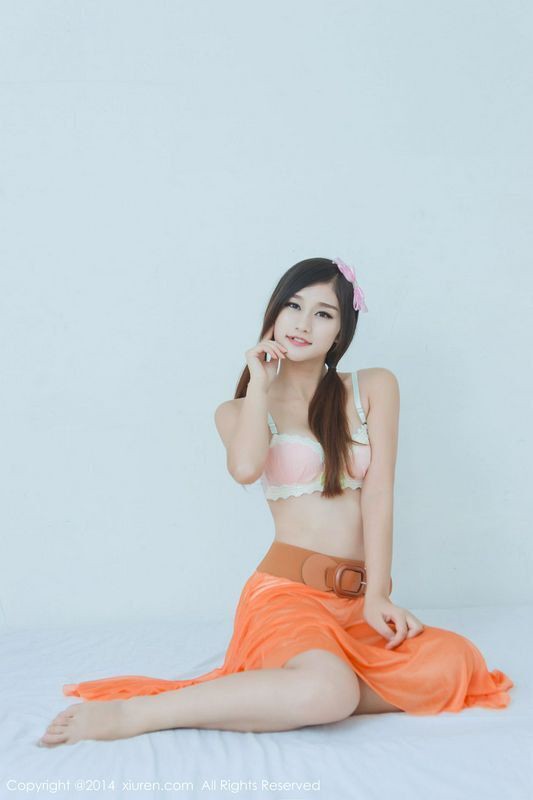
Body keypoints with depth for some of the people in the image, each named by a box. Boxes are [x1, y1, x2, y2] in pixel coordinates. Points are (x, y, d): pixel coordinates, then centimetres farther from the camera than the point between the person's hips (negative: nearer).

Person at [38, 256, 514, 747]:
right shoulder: (238, 411, 10)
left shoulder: (374, 388, 10)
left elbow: (378, 493, -1)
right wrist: (260, 384, -1)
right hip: (288, 590, -3)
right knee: (326, 693, -35)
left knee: (450, 665, -28)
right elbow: (246, 468, -16)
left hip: (359, 598, 3)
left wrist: (376, 596, -12)